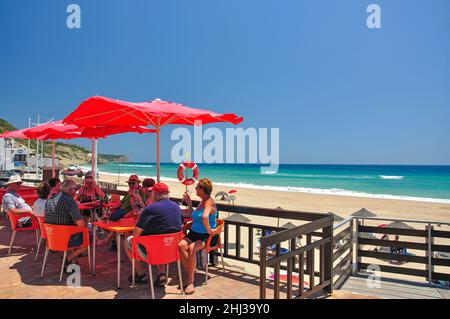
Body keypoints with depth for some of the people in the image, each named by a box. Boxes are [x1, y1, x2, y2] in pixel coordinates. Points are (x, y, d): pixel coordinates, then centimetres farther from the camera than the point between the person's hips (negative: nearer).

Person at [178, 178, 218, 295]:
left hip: (207, 237, -8)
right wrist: (189, 203, 19)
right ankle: (190, 275, -14)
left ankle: (190, 280, -19)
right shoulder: (202, 202, 15)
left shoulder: (209, 202, -14)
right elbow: (193, 216, 27)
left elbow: (204, 217, -35)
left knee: (192, 248, -33)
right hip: (194, 233, 8)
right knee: (181, 245, -21)